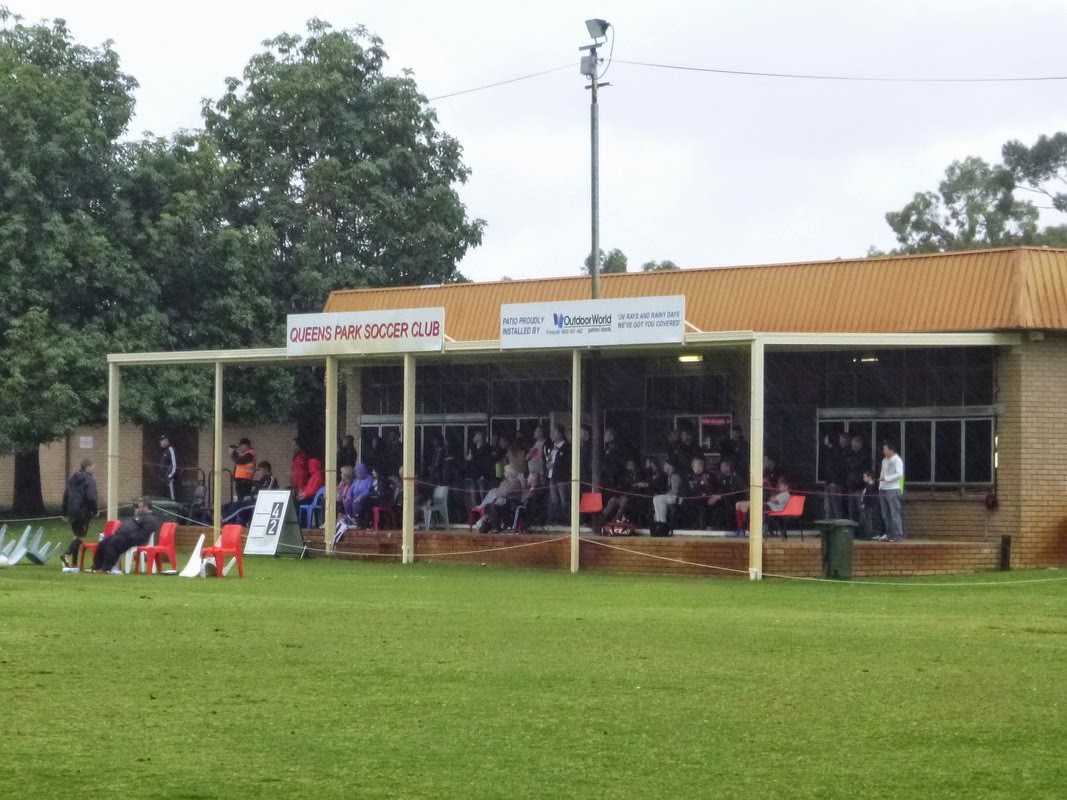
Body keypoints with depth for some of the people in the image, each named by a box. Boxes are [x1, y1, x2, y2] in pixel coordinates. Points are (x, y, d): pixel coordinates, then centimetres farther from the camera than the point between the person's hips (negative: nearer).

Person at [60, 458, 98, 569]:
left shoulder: (72, 479, 13)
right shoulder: (90, 480, -10)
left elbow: (66, 496, 16)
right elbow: (91, 497, -18)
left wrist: (65, 513, 21)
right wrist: (95, 510, -3)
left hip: (72, 513, 7)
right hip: (84, 513, -7)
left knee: (77, 535, 16)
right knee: (81, 536, -4)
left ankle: (74, 563, 11)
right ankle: (67, 555, -24)